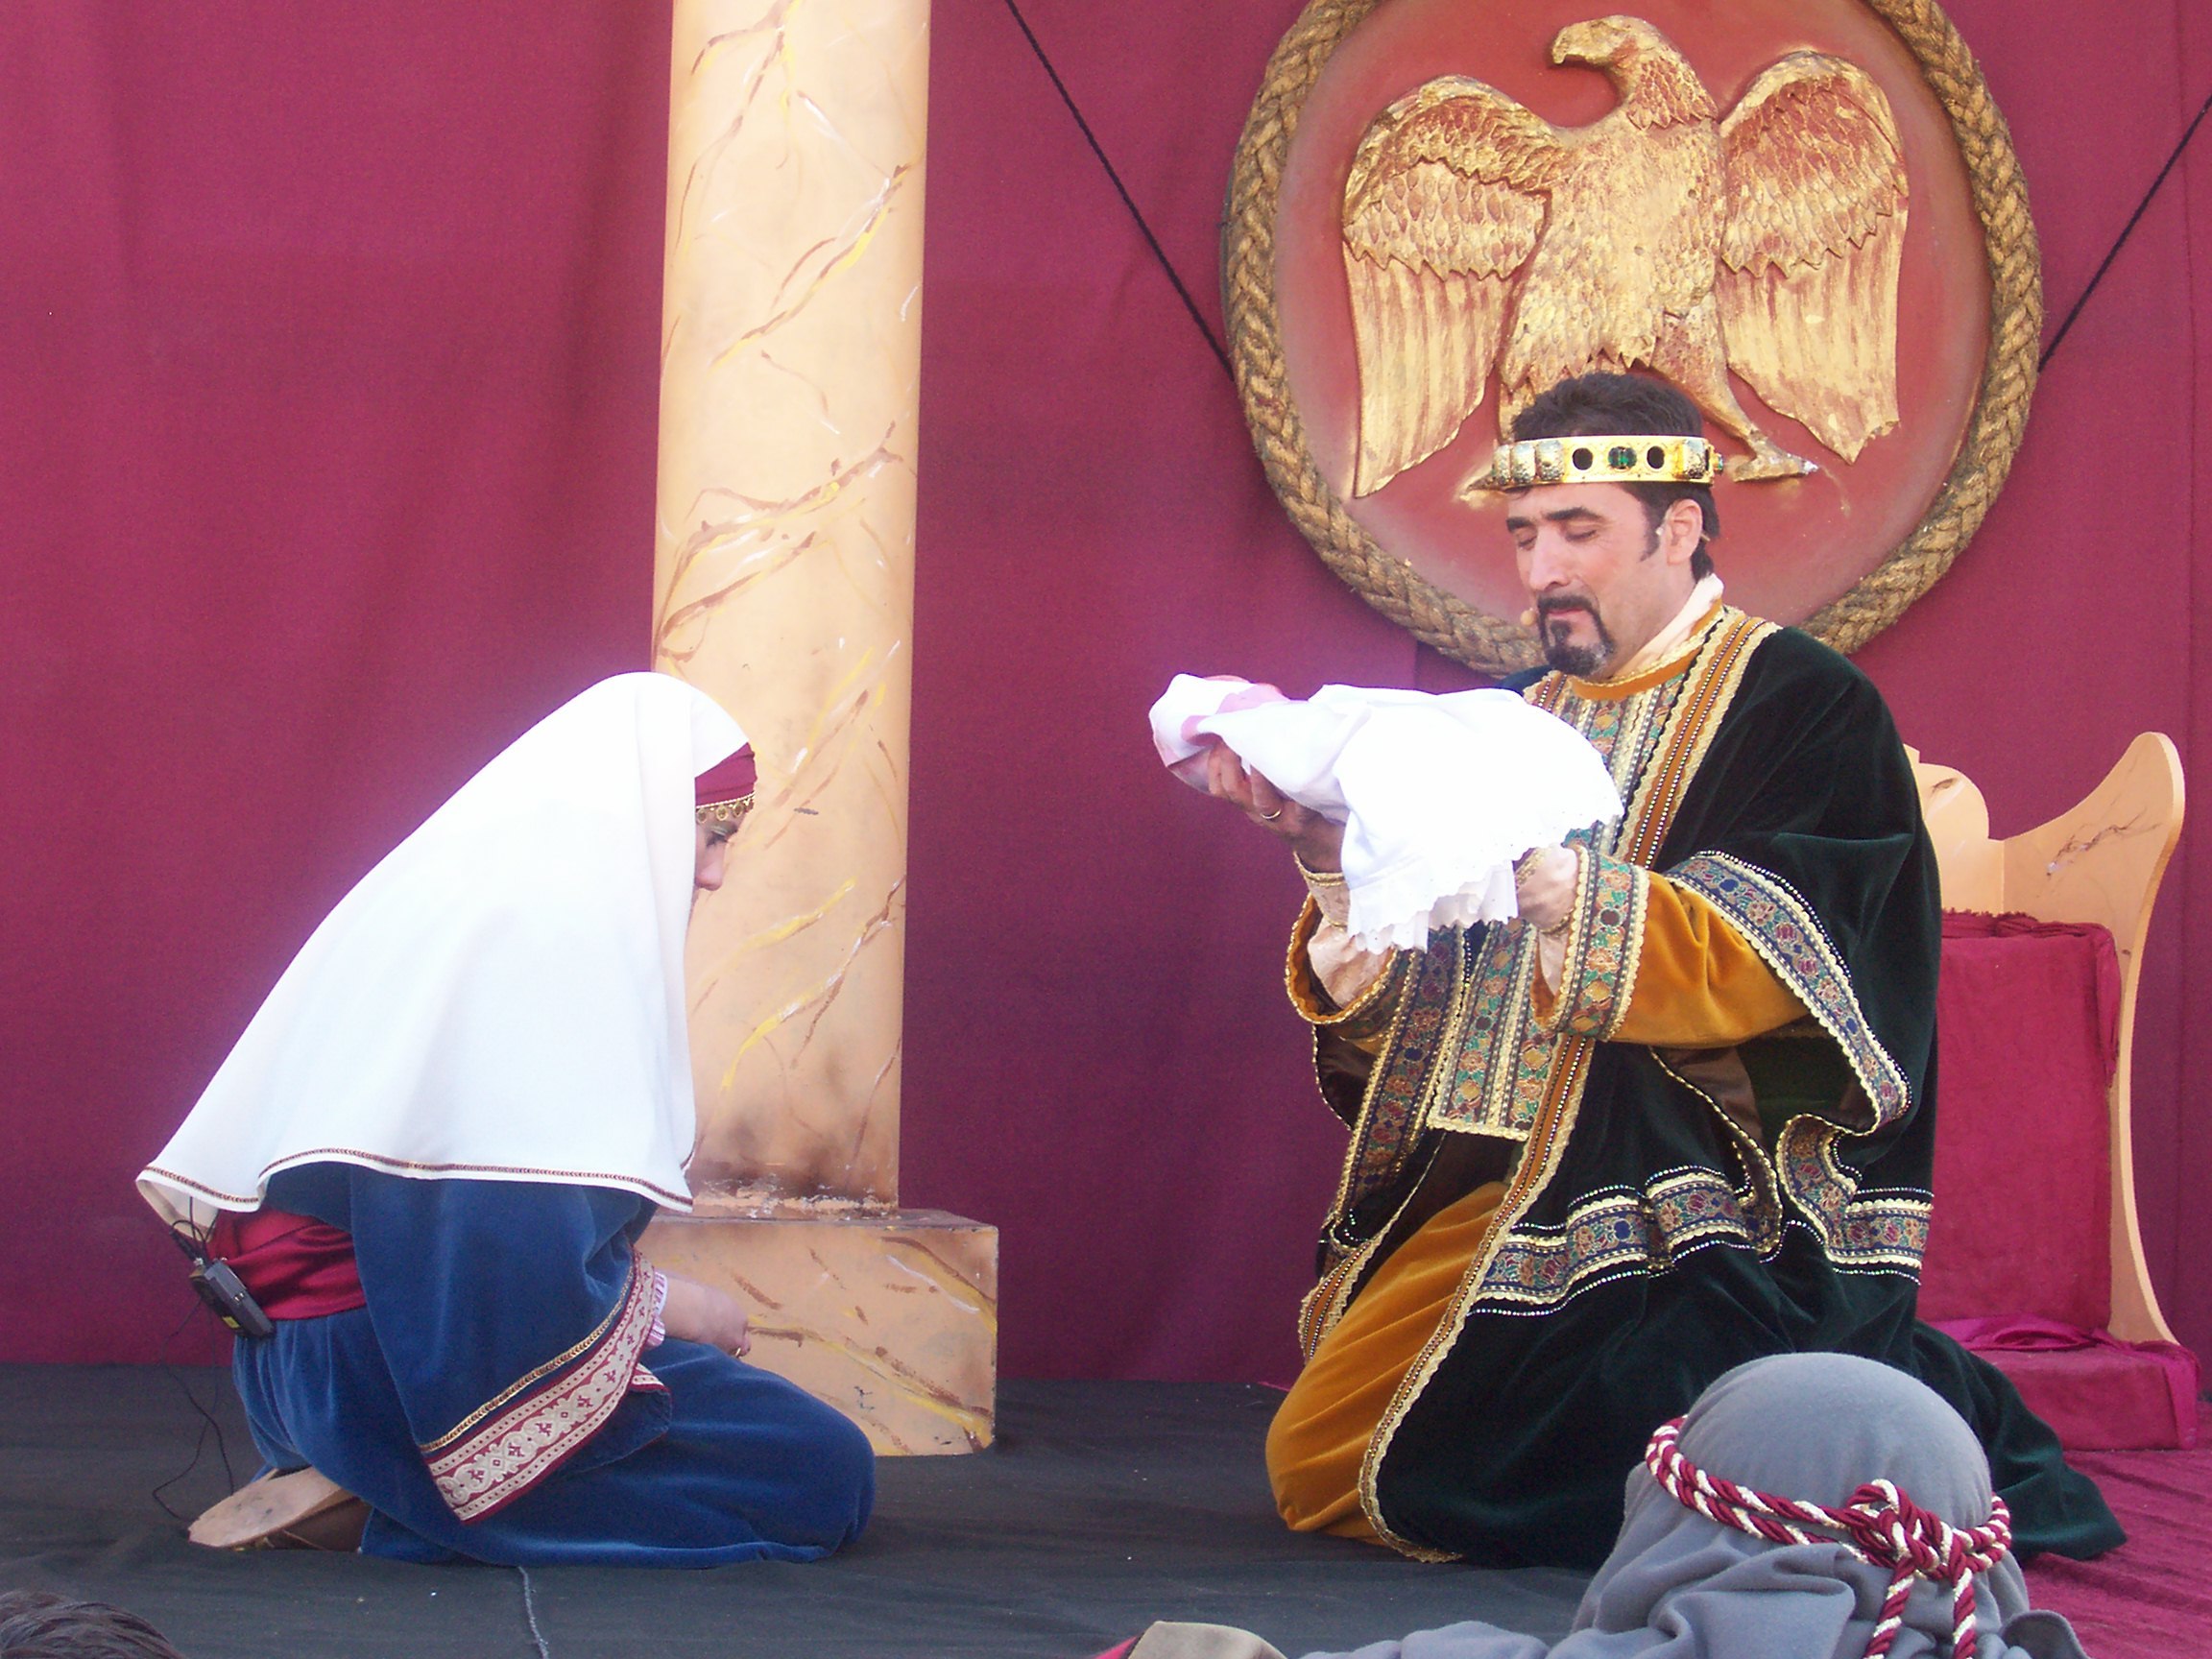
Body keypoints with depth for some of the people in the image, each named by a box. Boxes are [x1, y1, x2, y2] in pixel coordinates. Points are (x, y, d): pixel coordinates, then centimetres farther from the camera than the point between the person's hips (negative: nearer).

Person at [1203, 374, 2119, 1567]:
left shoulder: (1802, 705, -2)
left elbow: (1768, 966, -19)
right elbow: (1413, 1002, 13)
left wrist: (1550, 878, -31)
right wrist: (1335, 853, -7)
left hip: (1701, 1226, -8)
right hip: (1494, 1191, 8)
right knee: (1314, 1465, 0)